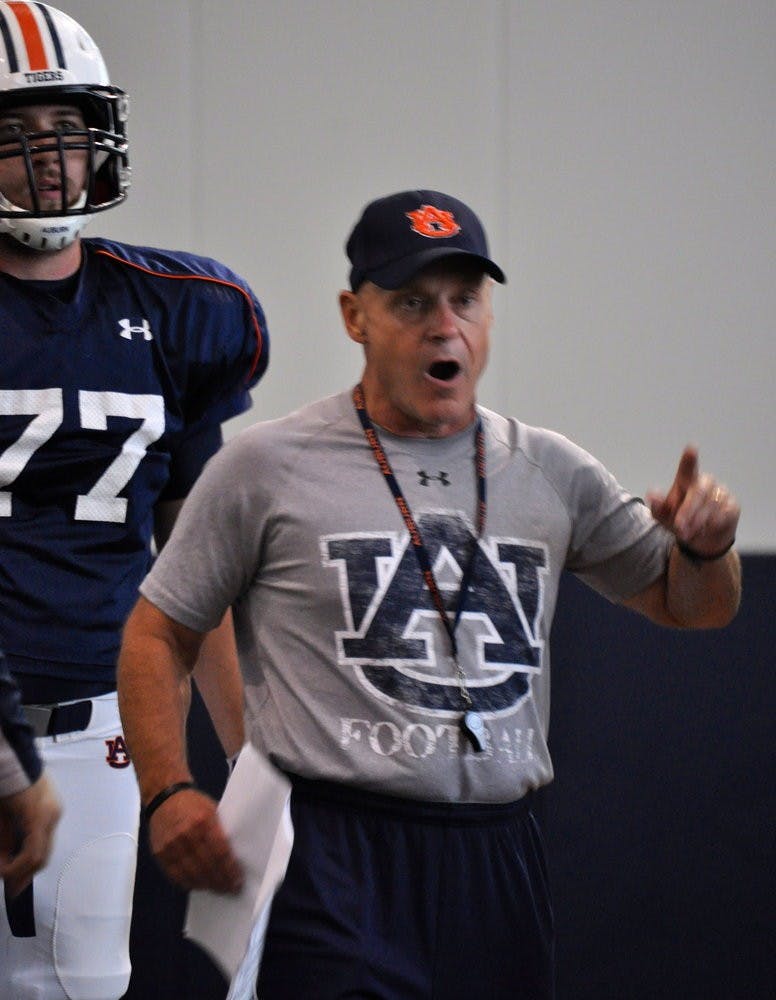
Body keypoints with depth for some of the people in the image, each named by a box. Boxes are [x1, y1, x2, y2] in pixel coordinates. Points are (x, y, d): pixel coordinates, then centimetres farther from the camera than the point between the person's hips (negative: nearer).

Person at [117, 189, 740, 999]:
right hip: (335, 863, -4)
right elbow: (157, 633, 5)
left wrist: (706, 545, -2)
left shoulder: (552, 472, 14)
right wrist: (168, 792, -10)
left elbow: (693, 605, 22)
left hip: (497, 862, 5)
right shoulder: (267, 467, 2)